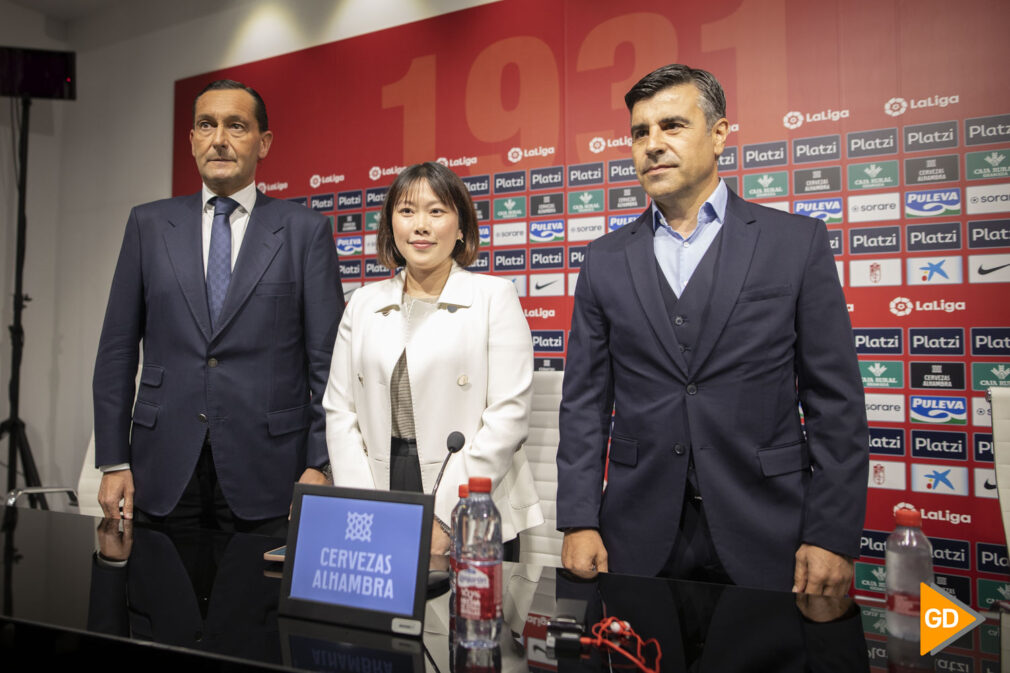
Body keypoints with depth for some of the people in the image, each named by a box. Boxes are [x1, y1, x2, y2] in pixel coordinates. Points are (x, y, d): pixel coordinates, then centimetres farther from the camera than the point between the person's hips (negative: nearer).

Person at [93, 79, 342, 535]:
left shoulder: (306, 231, 1)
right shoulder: (149, 224, 8)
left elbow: (326, 360, -3)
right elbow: (118, 349, 8)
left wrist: (317, 466, -8)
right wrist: (114, 462, 4)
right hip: (163, 472, 3)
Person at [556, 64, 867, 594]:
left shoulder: (798, 242, 0)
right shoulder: (606, 260, 5)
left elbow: (835, 403, -2)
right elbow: (585, 403, 4)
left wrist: (832, 536, -7)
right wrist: (579, 522, -2)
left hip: (764, 536, -1)